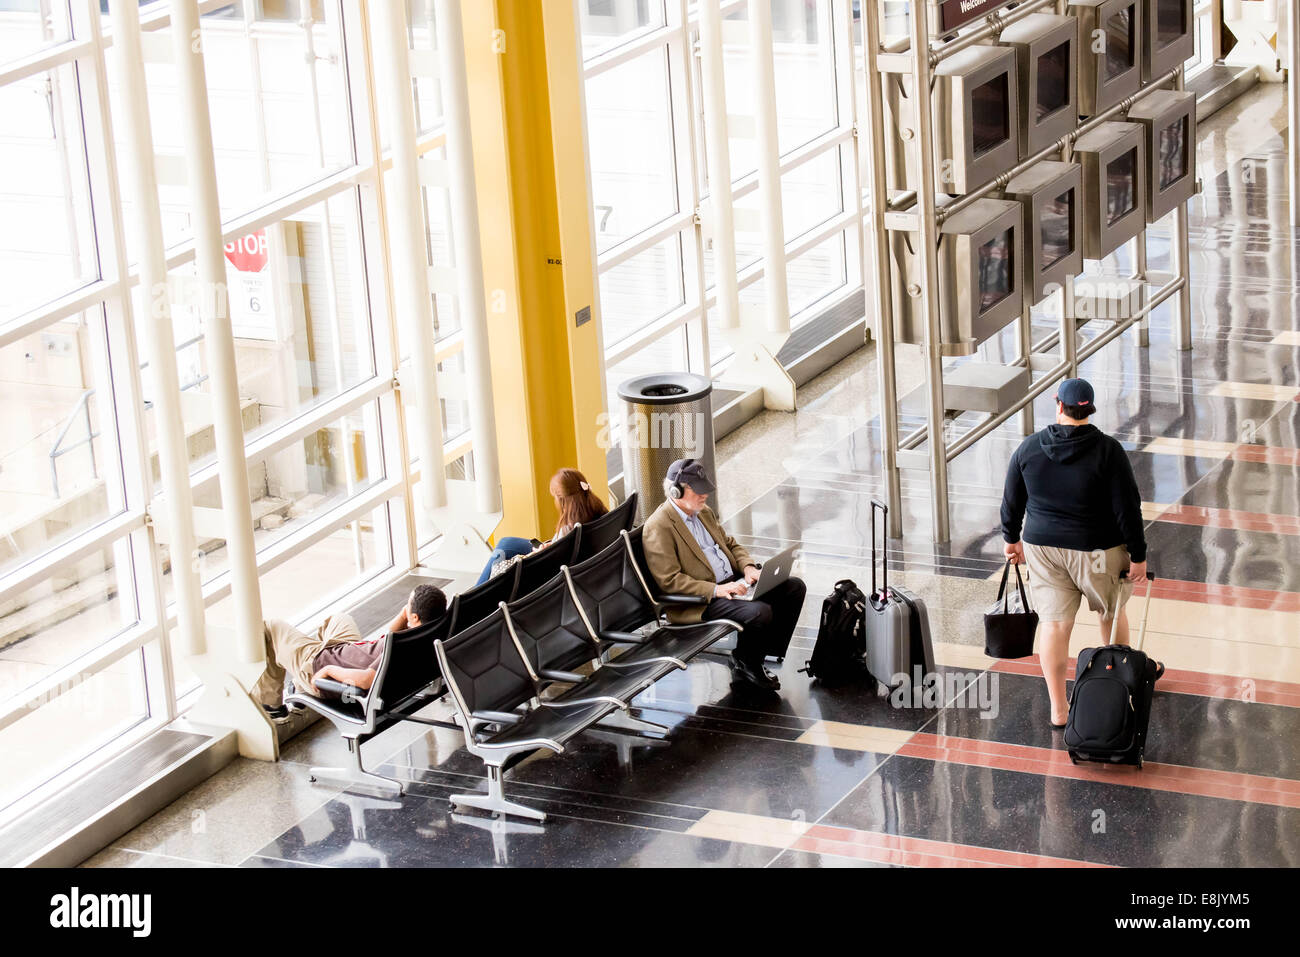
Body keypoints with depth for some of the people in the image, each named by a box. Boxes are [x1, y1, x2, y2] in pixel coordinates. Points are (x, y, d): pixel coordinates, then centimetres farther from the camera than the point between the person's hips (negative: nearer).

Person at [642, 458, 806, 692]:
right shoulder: (658, 527, -14)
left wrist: (747, 567, 3)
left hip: (732, 582, 9)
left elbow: (730, 544, 25)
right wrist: (715, 590, -25)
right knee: (760, 612, -31)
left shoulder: (704, 513, 14)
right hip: (698, 603, -9)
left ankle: (764, 653, 5)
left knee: (794, 588, 0)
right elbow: (669, 581, -19)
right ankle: (744, 665, -3)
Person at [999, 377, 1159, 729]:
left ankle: (1058, 709, 9)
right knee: (1112, 612, 21)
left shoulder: (1029, 448, -6)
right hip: (1097, 551, -2)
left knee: (1055, 623, 7)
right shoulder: (1107, 450, -16)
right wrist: (1138, 555, -6)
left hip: (1043, 547, 2)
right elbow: (1127, 508, -14)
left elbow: (1012, 500, 5)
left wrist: (1012, 538, 20)